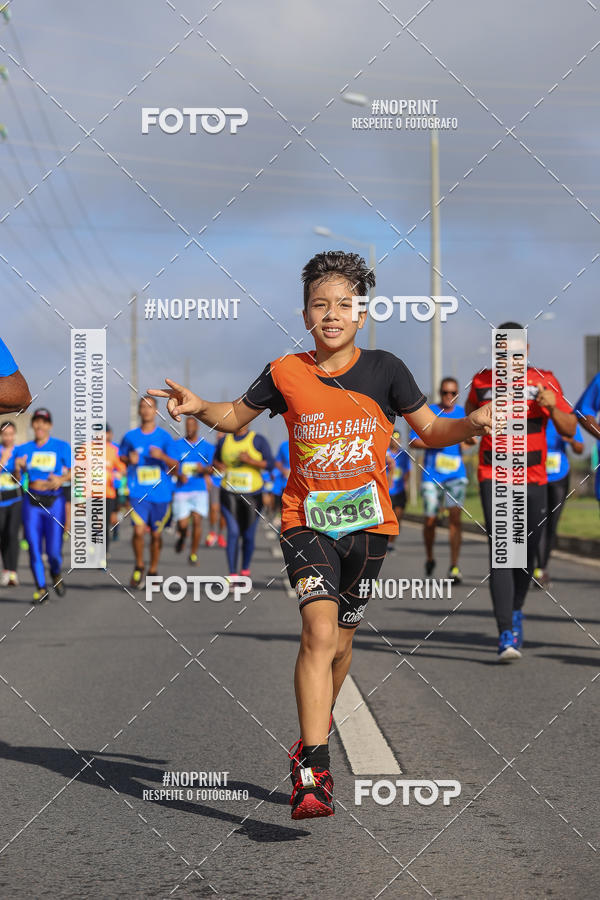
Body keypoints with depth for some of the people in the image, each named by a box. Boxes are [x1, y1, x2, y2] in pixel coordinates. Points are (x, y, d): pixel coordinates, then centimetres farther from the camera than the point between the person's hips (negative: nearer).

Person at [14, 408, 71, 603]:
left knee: (53, 549, -7)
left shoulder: (61, 447, 2)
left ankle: (56, 574, 25)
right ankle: (41, 589, 12)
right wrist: (17, 468, -11)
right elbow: (16, 479, 9)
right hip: (32, 502, 2)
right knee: (34, 548, -1)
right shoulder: (24, 449, 9)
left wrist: (62, 479, -21)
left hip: (54, 501, -2)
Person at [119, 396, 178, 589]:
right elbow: (121, 456, 19)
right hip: (138, 492, -1)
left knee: (156, 534, 9)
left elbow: (175, 466, -1)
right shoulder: (130, 436, 4)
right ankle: (139, 567, 7)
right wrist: (129, 459, -4)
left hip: (161, 492, 1)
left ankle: (153, 571, 27)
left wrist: (162, 456, -21)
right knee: (139, 531, -15)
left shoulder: (164, 437, 1)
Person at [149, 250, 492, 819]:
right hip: (306, 520, -2)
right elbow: (236, 416, 13)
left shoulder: (383, 370, -3)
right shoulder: (285, 374, -3)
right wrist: (200, 407, -7)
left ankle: (312, 734, 40)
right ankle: (312, 772, -22)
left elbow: (431, 431, 5)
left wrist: (470, 424, -15)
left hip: (367, 522, 2)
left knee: (339, 643, 12)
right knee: (319, 632, -21)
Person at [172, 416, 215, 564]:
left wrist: (204, 469, -15)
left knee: (197, 521, -10)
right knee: (182, 524, -6)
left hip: (200, 490, 0)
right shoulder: (177, 445, 4)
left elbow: (213, 468, 8)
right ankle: (182, 536, 30)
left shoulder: (207, 446, 7)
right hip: (181, 490, 0)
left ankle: (193, 554, 3)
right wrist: (179, 476, -21)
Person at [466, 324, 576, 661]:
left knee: (527, 552, 11)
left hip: (533, 480, 1)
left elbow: (570, 430, -3)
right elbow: (471, 412, 27)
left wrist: (553, 407, -21)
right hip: (494, 477, -1)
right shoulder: (482, 381, 4)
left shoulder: (544, 381, 0)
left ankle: (516, 610, 40)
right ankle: (506, 635, -21)